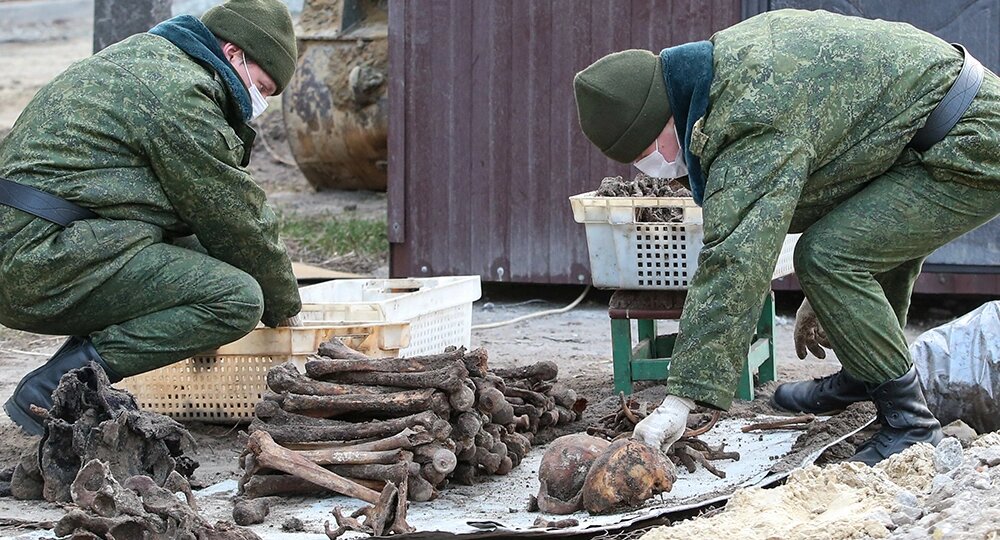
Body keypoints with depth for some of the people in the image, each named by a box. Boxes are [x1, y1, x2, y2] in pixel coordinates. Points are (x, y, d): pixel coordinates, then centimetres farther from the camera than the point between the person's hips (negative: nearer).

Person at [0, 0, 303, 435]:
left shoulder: (144, 55, 24)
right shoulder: (180, 93, -9)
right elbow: (234, 221, -4)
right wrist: (283, 305, 11)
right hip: (47, 262, -11)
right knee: (237, 299, -16)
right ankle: (53, 388, -17)